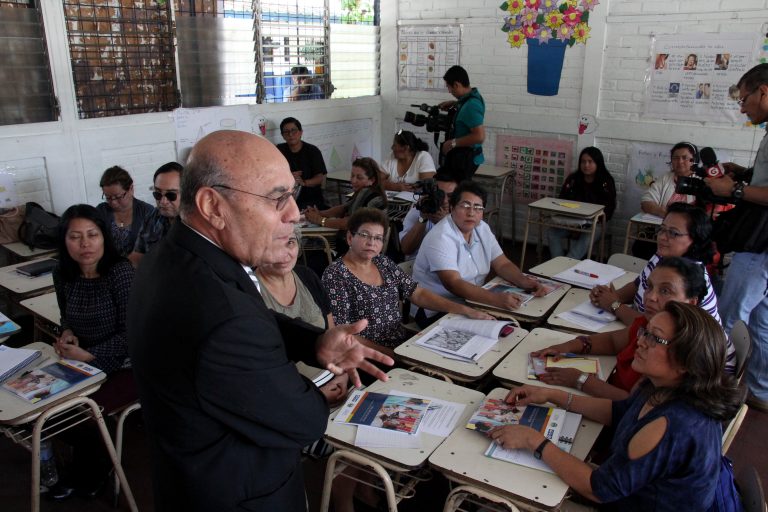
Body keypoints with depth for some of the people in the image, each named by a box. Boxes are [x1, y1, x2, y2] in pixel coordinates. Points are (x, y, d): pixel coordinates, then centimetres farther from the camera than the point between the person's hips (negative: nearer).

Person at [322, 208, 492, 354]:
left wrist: (466, 310, -2)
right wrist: (389, 355, -20)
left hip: (404, 343, 7)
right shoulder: (335, 275, -10)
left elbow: (419, 294, 8)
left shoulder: (384, 263, 9)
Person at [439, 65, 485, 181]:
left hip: (465, 159, -10)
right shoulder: (473, 96, 7)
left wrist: (453, 143, -21)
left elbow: (479, 136, -29)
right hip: (461, 155, 10)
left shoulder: (470, 106, -23)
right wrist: (454, 103, 18)